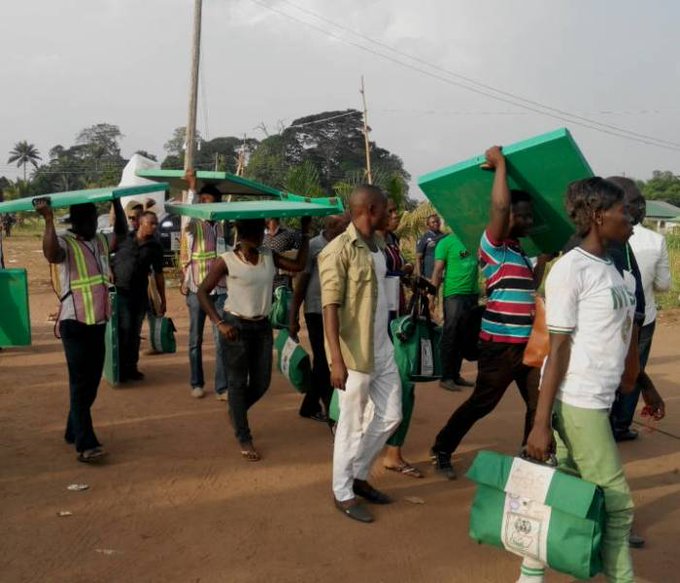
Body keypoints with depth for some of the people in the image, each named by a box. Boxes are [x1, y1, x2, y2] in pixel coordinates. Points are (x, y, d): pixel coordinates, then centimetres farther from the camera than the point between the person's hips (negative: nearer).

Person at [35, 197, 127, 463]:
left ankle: (73, 432, 28)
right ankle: (85, 444, -6)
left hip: (98, 323, 8)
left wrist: (117, 203, 13)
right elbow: (51, 254, -35)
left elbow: (121, 233, 22)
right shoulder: (64, 243, -13)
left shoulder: (100, 241, 10)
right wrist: (49, 220, -42)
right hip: (75, 325, -8)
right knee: (81, 384, -7)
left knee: (91, 383, 14)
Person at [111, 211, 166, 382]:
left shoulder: (154, 246, 4)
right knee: (124, 329, -9)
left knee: (135, 332, 10)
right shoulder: (125, 238, -1)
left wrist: (163, 300, 8)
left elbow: (158, 274, 8)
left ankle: (131, 367, 23)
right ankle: (121, 369, 2)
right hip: (120, 291, -3)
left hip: (140, 294, 3)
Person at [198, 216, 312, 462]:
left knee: (261, 383, 10)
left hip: (263, 325, 5)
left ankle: (235, 412, 39)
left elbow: (299, 265, -2)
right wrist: (219, 323, -16)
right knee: (238, 383, 4)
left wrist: (305, 233, -2)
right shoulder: (226, 261, -12)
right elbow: (202, 292, -8)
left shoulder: (269, 256, 2)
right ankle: (244, 438, 15)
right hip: (236, 326, -5)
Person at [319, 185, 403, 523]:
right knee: (352, 425, 3)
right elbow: (330, 307, -20)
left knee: (390, 416, 15)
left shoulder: (377, 247, 10)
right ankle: (343, 493, 20)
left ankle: (359, 475, 32)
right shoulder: (339, 250, -16)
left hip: (382, 350, 8)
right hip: (354, 354, -8)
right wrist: (336, 360, -24)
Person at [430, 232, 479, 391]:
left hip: (473, 294, 6)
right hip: (454, 294, -6)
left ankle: (455, 375, 20)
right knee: (451, 337, -2)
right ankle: (446, 378, 5)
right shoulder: (446, 242, -4)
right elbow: (438, 271, -6)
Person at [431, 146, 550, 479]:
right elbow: (500, 206, -28)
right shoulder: (494, 246, -11)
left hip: (527, 343, 8)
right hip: (500, 345, -8)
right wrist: (500, 164, -18)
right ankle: (442, 451, 19)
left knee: (540, 404, 10)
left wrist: (544, 257, 26)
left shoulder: (518, 251, 15)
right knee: (481, 404, 3)